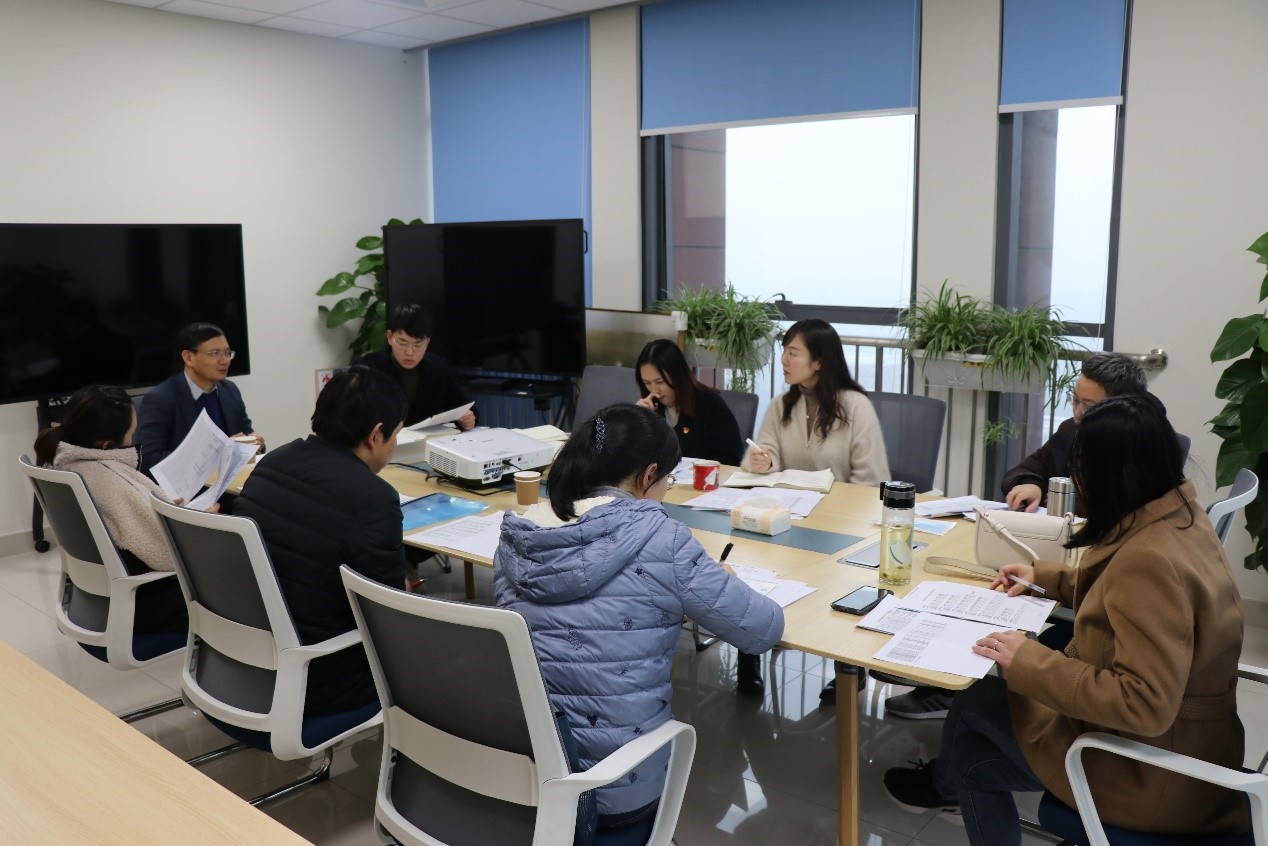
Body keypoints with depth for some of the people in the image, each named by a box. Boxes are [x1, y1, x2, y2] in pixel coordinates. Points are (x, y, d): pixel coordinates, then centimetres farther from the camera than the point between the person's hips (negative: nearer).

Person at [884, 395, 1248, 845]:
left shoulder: (1150, 559, -32)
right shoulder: (1180, 513, -1)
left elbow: (1143, 705, -34)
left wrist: (1028, 662, -26)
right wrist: (1044, 576, 21)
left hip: (1150, 771, -8)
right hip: (1181, 744, 8)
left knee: (974, 701, 8)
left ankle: (946, 782, 41)